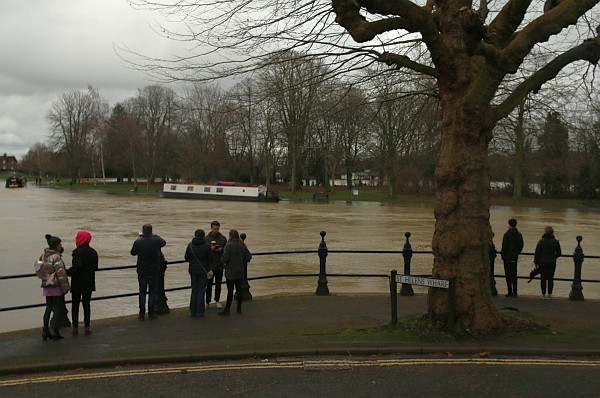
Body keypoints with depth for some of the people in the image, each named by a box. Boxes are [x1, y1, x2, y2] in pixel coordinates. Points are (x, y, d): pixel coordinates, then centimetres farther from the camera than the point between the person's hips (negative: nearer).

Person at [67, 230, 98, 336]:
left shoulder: (77, 252, -15)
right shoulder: (93, 252, 4)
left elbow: (77, 266, -25)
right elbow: (95, 267, 9)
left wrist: (67, 272, -12)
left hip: (77, 282, -5)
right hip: (89, 282, 5)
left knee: (75, 304, 5)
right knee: (86, 303, 10)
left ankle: (75, 328, 7)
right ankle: (87, 327, 9)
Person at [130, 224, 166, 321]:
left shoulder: (138, 242, -13)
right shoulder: (156, 241, -12)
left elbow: (133, 253, 5)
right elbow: (163, 242, 12)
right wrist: (155, 235, 23)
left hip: (142, 271, 0)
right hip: (153, 271, 0)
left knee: (142, 292, 11)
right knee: (152, 292, 10)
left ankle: (142, 314, 13)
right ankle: (151, 313, 12)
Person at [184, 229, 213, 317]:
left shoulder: (190, 245, -5)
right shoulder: (206, 246, -12)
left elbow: (186, 258, 1)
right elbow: (210, 259, -8)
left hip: (193, 270, 3)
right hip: (203, 271, -3)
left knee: (194, 290, 12)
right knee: (201, 290, 4)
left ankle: (192, 311, 13)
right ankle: (199, 311, 3)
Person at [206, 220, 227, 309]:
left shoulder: (223, 238, 4)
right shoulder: (207, 238, 1)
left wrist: (221, 249, -16)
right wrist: (210, 248, -18)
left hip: (219, 265, 2)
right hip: (209, 265, -2)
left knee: (218, 284, 9)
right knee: (209, 284, 2)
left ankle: (217, 301, 19)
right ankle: (207, 302, 9)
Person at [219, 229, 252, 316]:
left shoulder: (229, 245, -16)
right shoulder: (242, 245, 3)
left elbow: (225, 258, -20)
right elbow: (249, 256, 5)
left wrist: (223, 262, 1)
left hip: (230, 272, -5)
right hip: (240, 272, 5)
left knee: (230, 291, -2)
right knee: (239, 290, 11)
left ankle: (227, 309, 4)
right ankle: (239, 308, 17)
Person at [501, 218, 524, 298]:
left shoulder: (507, 234, -15)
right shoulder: (519, 234, 5)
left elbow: (504, 246, -15)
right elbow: (521, 246, 9)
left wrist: (502, 254, -2)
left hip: (507, 258, -6)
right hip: (515, 258, 6)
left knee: (508, 275, -1)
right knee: (514, 274, 12)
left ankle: (510, 292, -4)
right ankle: (514, 292, 12)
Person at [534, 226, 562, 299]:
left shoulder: (541, 241, -8)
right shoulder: (555, 242, -2)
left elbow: (537, 253, -6)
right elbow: (559, 253, 3)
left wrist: (536, 261, 5)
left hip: (542, 263, -1)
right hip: (552, 263, 1)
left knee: (543, 278, 4)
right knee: (550, 278, 6)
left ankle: (543, 294, 6)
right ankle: (549, 294, 8)